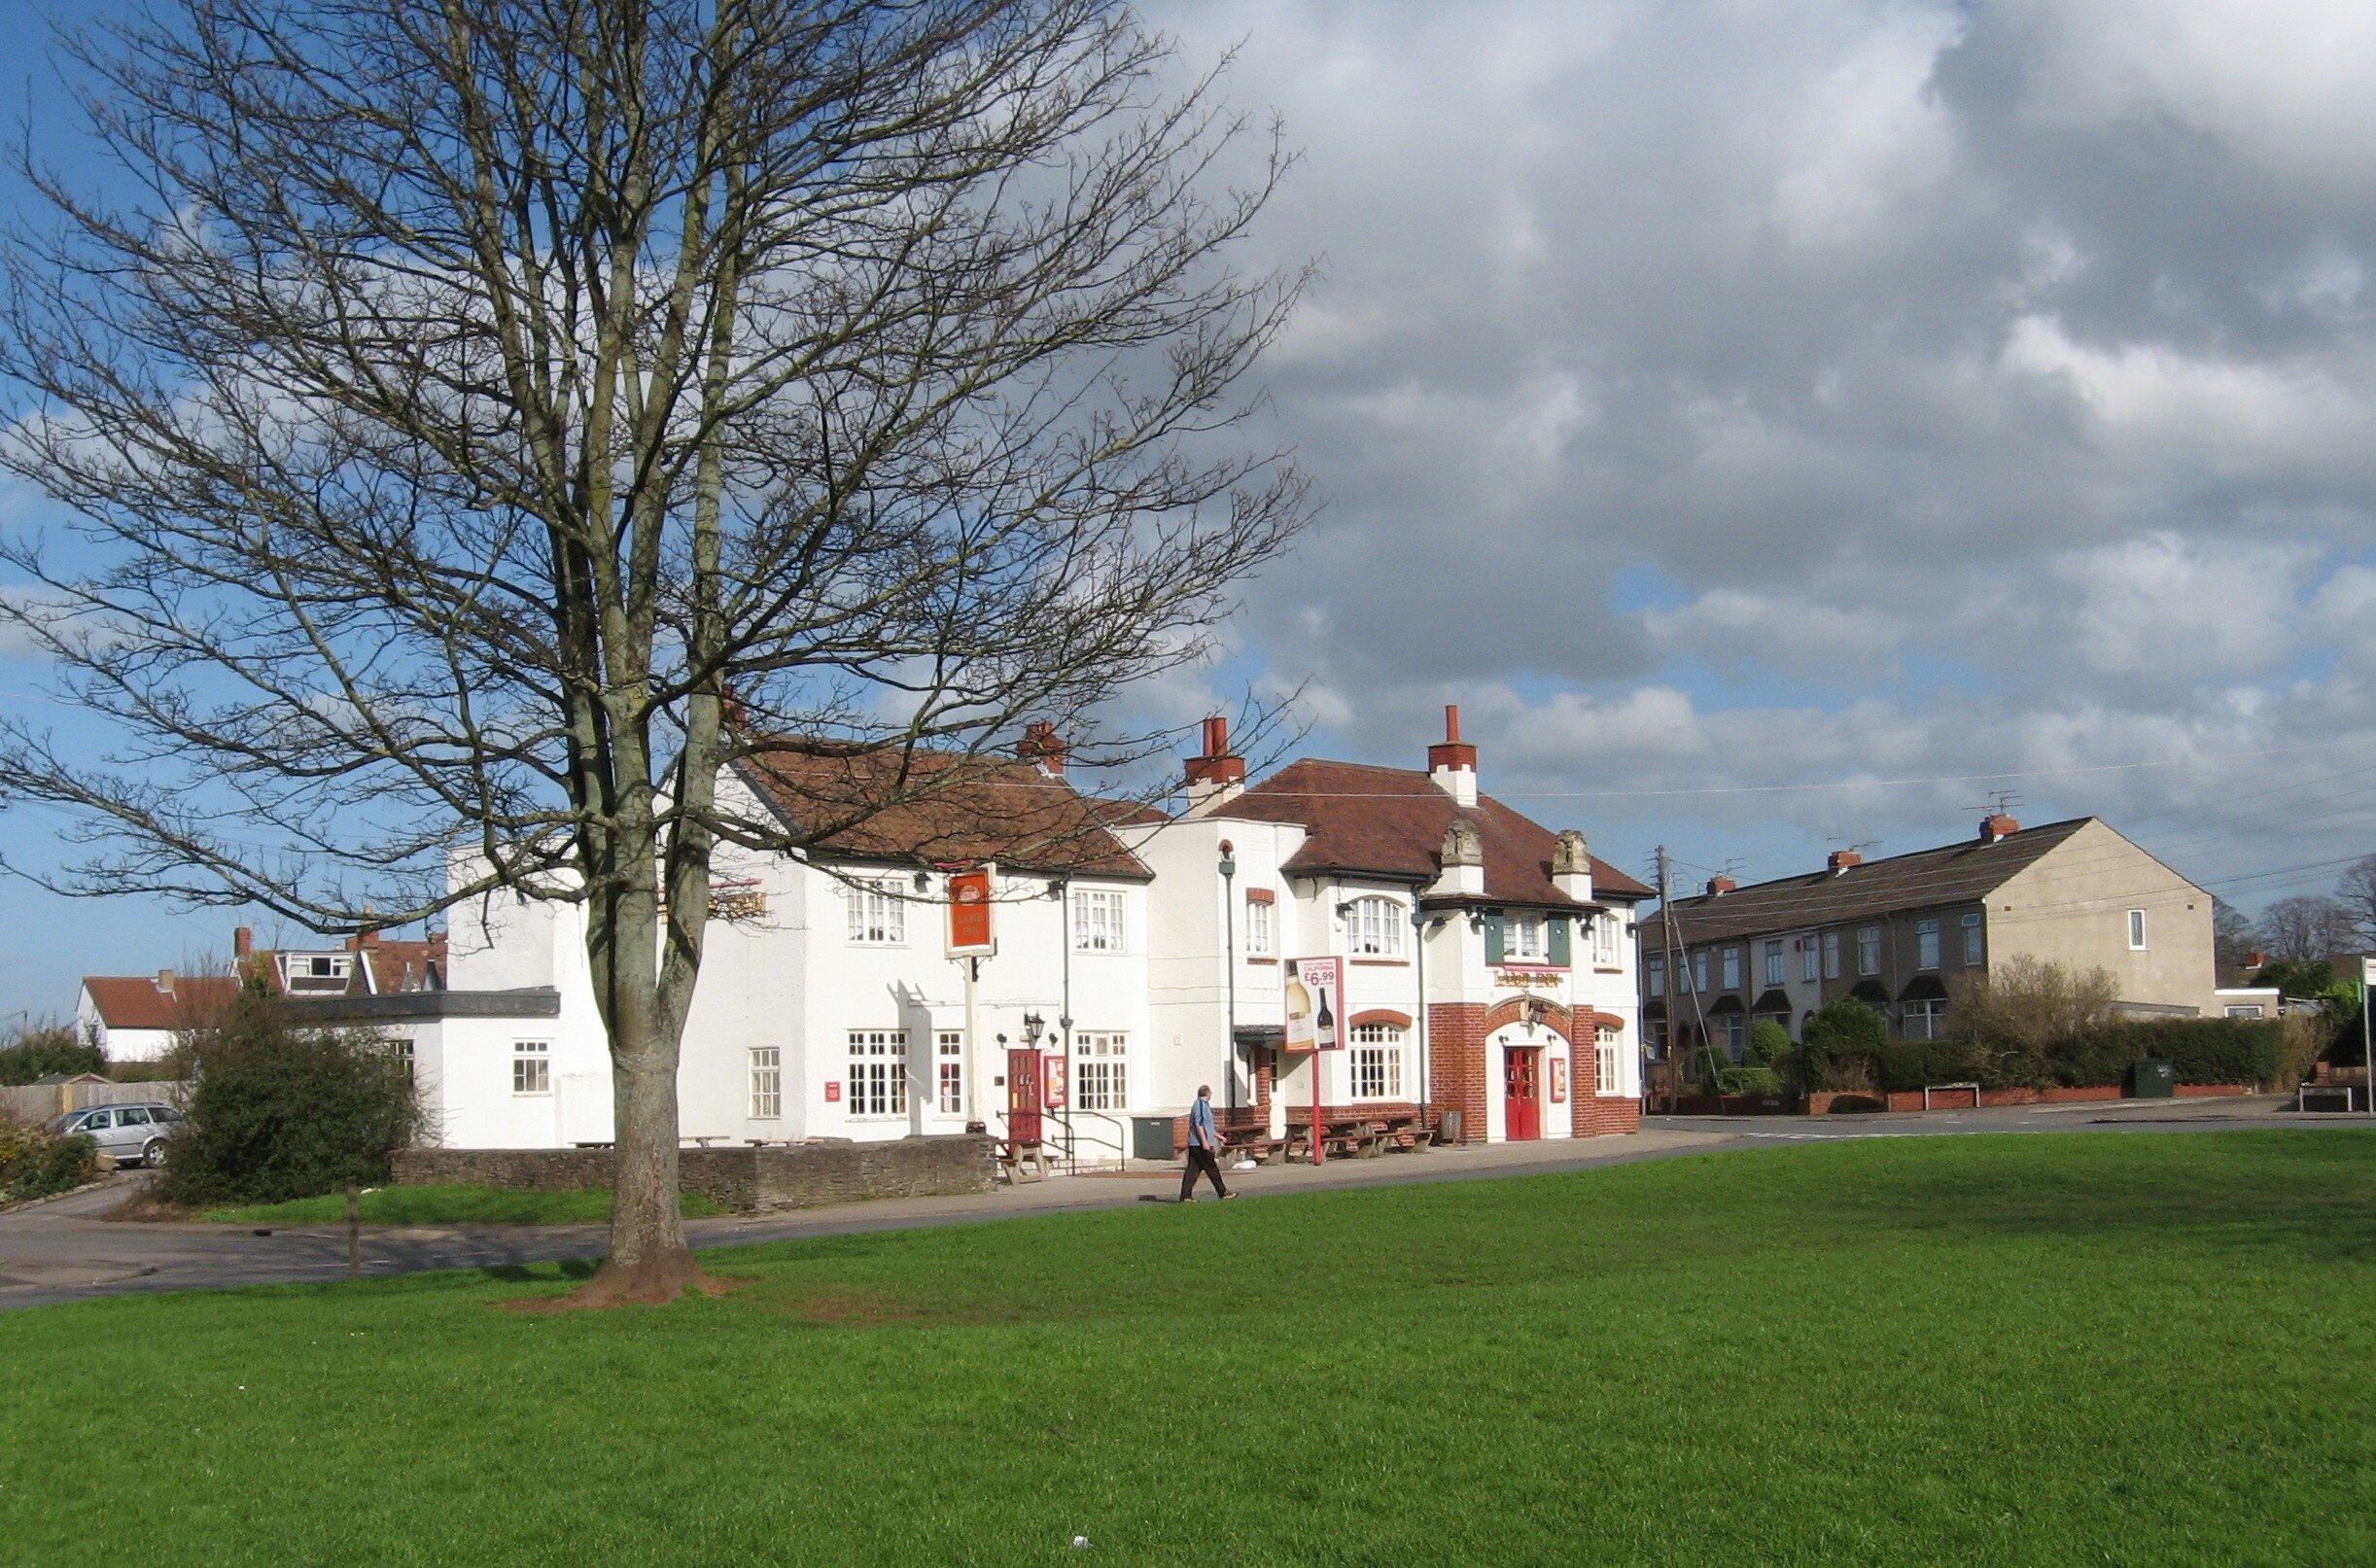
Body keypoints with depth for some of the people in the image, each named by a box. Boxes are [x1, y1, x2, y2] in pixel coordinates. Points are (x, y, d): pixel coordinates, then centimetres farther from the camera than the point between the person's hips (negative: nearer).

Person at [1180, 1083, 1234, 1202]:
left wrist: (1218, 1136, 38)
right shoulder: (1201, 1105, -10)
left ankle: (1185, 1195, 0)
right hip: (1200, 1144, -10)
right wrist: (1204, 1141, -23)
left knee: (1192, 1170, 4)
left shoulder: (1203, 1105, 21)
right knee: (1212, 1169, -1)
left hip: (1194, 1144, 10)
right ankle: (1223, 1192, 5)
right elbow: (1199, 1124, -19)